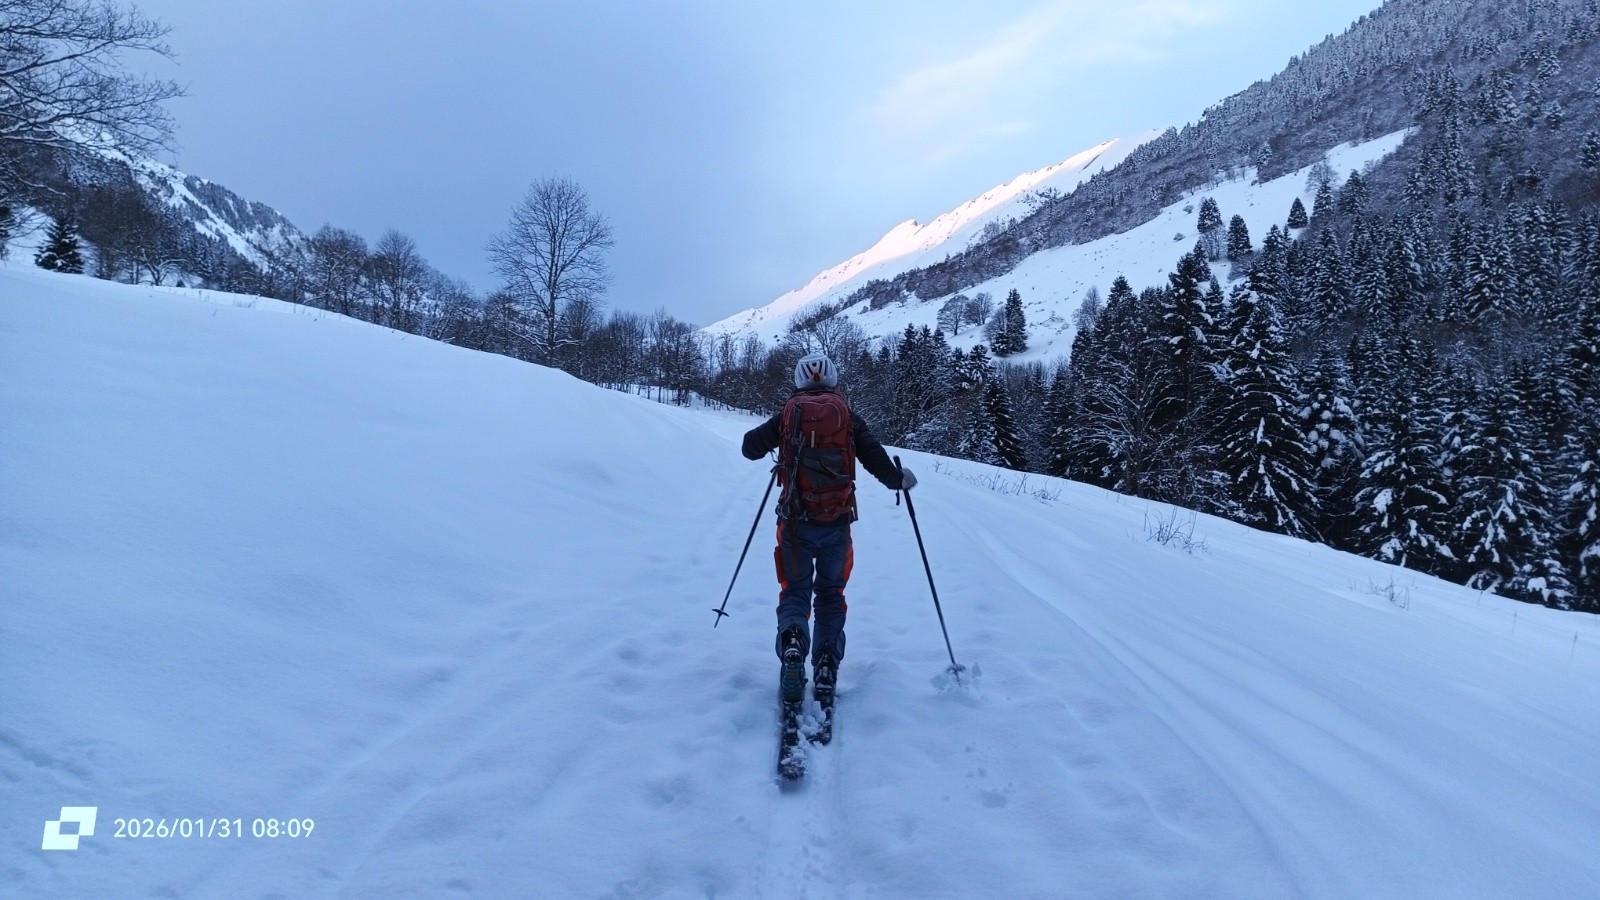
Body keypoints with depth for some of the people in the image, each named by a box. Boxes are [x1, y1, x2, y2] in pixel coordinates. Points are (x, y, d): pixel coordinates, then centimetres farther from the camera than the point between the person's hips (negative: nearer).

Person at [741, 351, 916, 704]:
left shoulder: (787, 415, 2)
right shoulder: (847, 416, 1)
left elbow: (750, 447, 6)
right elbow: (877, 460, -4)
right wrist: (900, 479, 16)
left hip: (795, 522, 0)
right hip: (837, 524, 1)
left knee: (795, 591, 12)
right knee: (830, 595, 17)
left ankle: (792, 642, -18)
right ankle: (826, 670, 5)